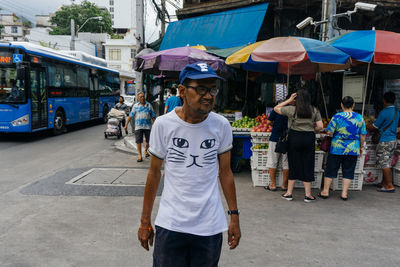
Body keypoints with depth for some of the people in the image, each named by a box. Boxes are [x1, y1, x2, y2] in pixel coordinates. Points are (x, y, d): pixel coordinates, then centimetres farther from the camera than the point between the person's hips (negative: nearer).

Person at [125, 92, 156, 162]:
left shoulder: (149, 105, 7)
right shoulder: (135, 106, 6)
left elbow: (153, 116, 9)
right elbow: (130, 116, 7)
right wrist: (126, 124, 5)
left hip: (148, 126, 1)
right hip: (138, 126, -1)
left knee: (148, 140, 7)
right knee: (138, 141, -4)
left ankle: (146, 150, 35)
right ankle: (140, 155, 5)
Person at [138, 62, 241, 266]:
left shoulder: (221, 125, -3)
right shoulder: (163, 124, -7)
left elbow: (225, 172, 5)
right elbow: (154, 173, 0)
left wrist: (234, 216, 5)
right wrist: (145, 221, 4)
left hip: (210, 226, 2)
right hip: (170, 225, -1)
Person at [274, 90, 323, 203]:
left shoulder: (292, 109, -5)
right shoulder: (315, 111, 0)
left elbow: (276, 108, 7)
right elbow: (320, 126, -2)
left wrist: (289, 100, 7)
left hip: (295, 137, -1)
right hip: (309, 138, 1)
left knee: (294, 165, 9)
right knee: (308, 166, 7)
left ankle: (289, 193, 15)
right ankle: (308, 195, 13)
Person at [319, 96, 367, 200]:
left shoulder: (337, 116, -9)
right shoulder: (359, 117, 0)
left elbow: (329, 132, -10)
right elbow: (363, 135, 5)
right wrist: (361, 147, 16)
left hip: (337, 148, -2)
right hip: (353, 149, 2)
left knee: (331, 169, 8)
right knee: (348, 171, 11)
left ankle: (325, 191, 15)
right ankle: (344, 193, 12)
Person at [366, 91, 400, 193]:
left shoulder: (384, 112, -16)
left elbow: (374, 127, -10)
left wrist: (365, 126, 7)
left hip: (385, 141, -8)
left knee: (384, 164, -2)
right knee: (387, 163, 15)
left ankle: (390, 186, 0)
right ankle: (384, 183, 23)